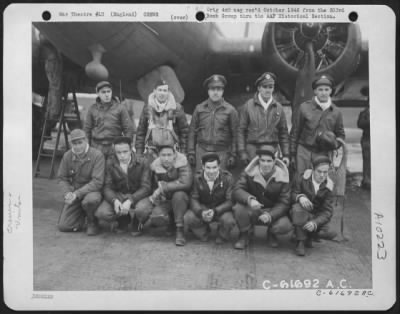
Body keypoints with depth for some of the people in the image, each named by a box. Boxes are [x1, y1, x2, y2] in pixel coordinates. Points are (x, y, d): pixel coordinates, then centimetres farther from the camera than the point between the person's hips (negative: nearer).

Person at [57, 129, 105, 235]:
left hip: (92, 191, -4)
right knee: (63, 226, -6)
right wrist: (67, 192, -14)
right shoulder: (67, 156, -3)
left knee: (90, 200, -40)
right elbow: (62, 178, 6)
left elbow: (97, 182, -21)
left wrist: (77, 194, -27)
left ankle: (93, 222, -6)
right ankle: (81, 215, 27)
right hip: (74, 192, 4)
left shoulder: (97, 155, -17)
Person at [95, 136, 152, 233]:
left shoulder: (142, 163, -9)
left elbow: (145, 187, -14)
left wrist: (130, 201, -31)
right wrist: (114, 200, -27)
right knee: (101, 213, -27)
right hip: (117, 195, 2)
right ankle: (125, 220, 4)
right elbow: (107, 187, -4)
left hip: (137, 196, -2)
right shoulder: (110, 163, -3)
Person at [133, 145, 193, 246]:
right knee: (141, 209, -22)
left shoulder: (182, 164, -18)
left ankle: (180, 230, -22)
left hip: (180, 201, -3)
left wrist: (163, 187, -29)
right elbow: (155, 187, 7)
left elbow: (185, 183, -34)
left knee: (179, 194, -38)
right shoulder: (155, 166, -5)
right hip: (163, 200, 3)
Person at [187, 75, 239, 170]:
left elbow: (235, 135, 4)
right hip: (202, 150, 2)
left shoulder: (230, 110, 2)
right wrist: (190, 152, 3)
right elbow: (192, 132, 9)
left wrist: (233, 155, 0)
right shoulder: (199, 108, 7)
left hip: (222, 152, -1)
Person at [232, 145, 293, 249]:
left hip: (273, 211, 0)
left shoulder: (282, 176, -11)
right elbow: (237, 190, -20)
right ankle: (244, 236, -3)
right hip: (252, 211, 0)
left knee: (285, 225, -29)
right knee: (239, 207, -33)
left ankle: (271, 234, 10)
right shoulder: (250, 172, -11)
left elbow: (284, 203, -13)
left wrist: (270, 215, -31)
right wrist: (250, 199, -42)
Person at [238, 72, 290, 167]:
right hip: (253, 149, -2)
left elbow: (283, 133, 12)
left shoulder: (278, 108, 10)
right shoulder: (248, 106, 3)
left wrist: (286, 155, 7)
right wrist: (242, 152, -5)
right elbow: (241, 131, 2)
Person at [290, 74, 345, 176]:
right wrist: (292, 154, 3)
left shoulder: (336, 112, 7)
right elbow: (295, 132, 5)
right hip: (304, 151, -2)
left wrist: (335, 143, -6)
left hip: (325, 154, 2)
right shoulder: (305, 107, 1)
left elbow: (341, 135, 17)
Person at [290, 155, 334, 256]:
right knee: (297, 207, -36)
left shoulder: (328, 187, -7)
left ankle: (308, 237, 8)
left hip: (316, 217, 2)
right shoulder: (303, 178, -8)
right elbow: (292, 194, -5)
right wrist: (300, 197, -31)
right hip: (299, 214, -2)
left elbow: (327, 211, -14)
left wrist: (315, 223, -34)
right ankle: (300, 242, -25)